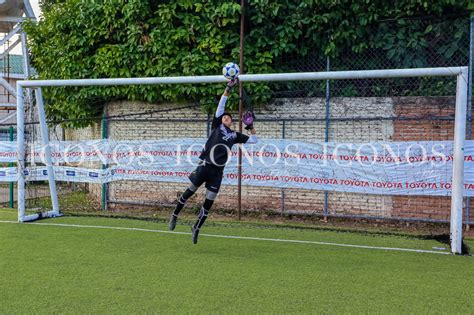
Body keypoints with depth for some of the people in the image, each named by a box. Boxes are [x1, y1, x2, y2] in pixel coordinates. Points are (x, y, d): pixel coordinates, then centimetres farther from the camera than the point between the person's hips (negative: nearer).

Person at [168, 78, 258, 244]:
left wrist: (251, 127, 12)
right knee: (190, 191, 5)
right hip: (205, 166, -3)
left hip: (218, 171, 3)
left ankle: (196, 228, 20)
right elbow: (221, 105, 2)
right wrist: (228, 89, -2)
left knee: (209, 201, 5)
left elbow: (254, 140, 23)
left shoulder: (234, 135, 17)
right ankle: (175, 215, 25)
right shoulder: (217, 125, 9)